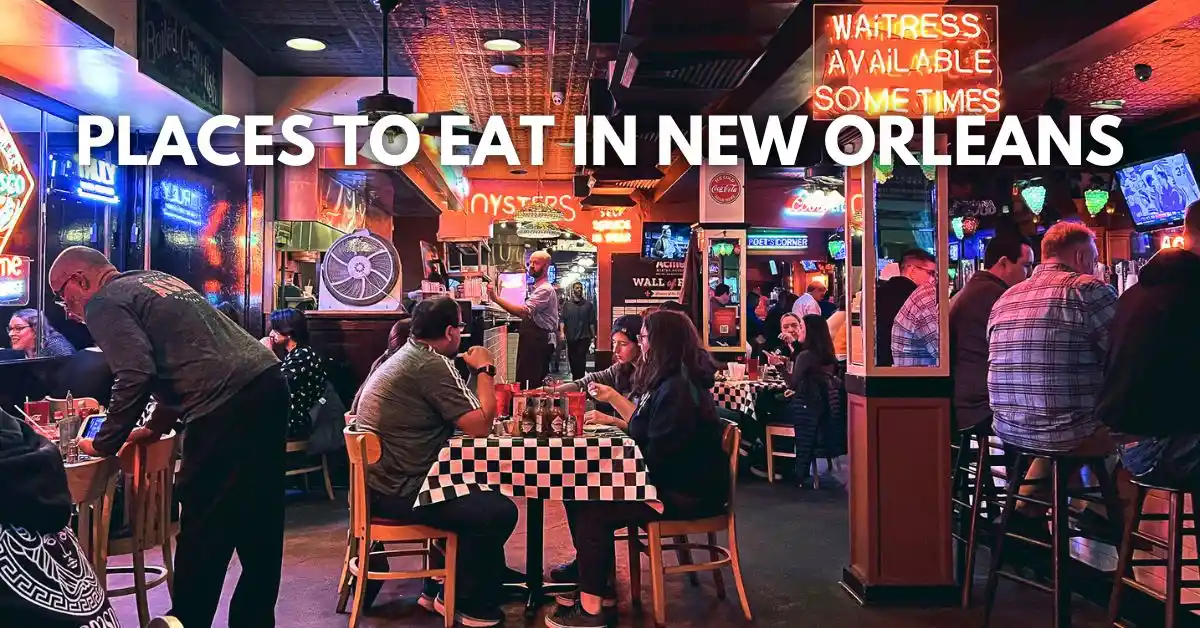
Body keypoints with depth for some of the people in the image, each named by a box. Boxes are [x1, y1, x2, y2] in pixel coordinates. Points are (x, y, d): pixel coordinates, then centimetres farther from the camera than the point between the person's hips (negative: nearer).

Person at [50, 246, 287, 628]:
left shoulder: (104, 303, 1)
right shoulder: (157, 280, 27)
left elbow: (136, 375, -14)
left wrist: (104, 444, -1)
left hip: (228, 406, -9)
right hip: (268, 383, 9)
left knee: (203, 529, 4)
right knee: (259, 524, 15)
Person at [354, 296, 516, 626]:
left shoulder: (405, 357, 14)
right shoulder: (431, 365, -19)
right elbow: (479, 426, -20)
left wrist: (473, 370, 9)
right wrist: (484, 369, -8)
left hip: (382, 481, 11)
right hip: (399, 492, -11)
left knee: (483, 493, 22)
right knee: (499, 511, -11)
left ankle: (442, 586, 27)